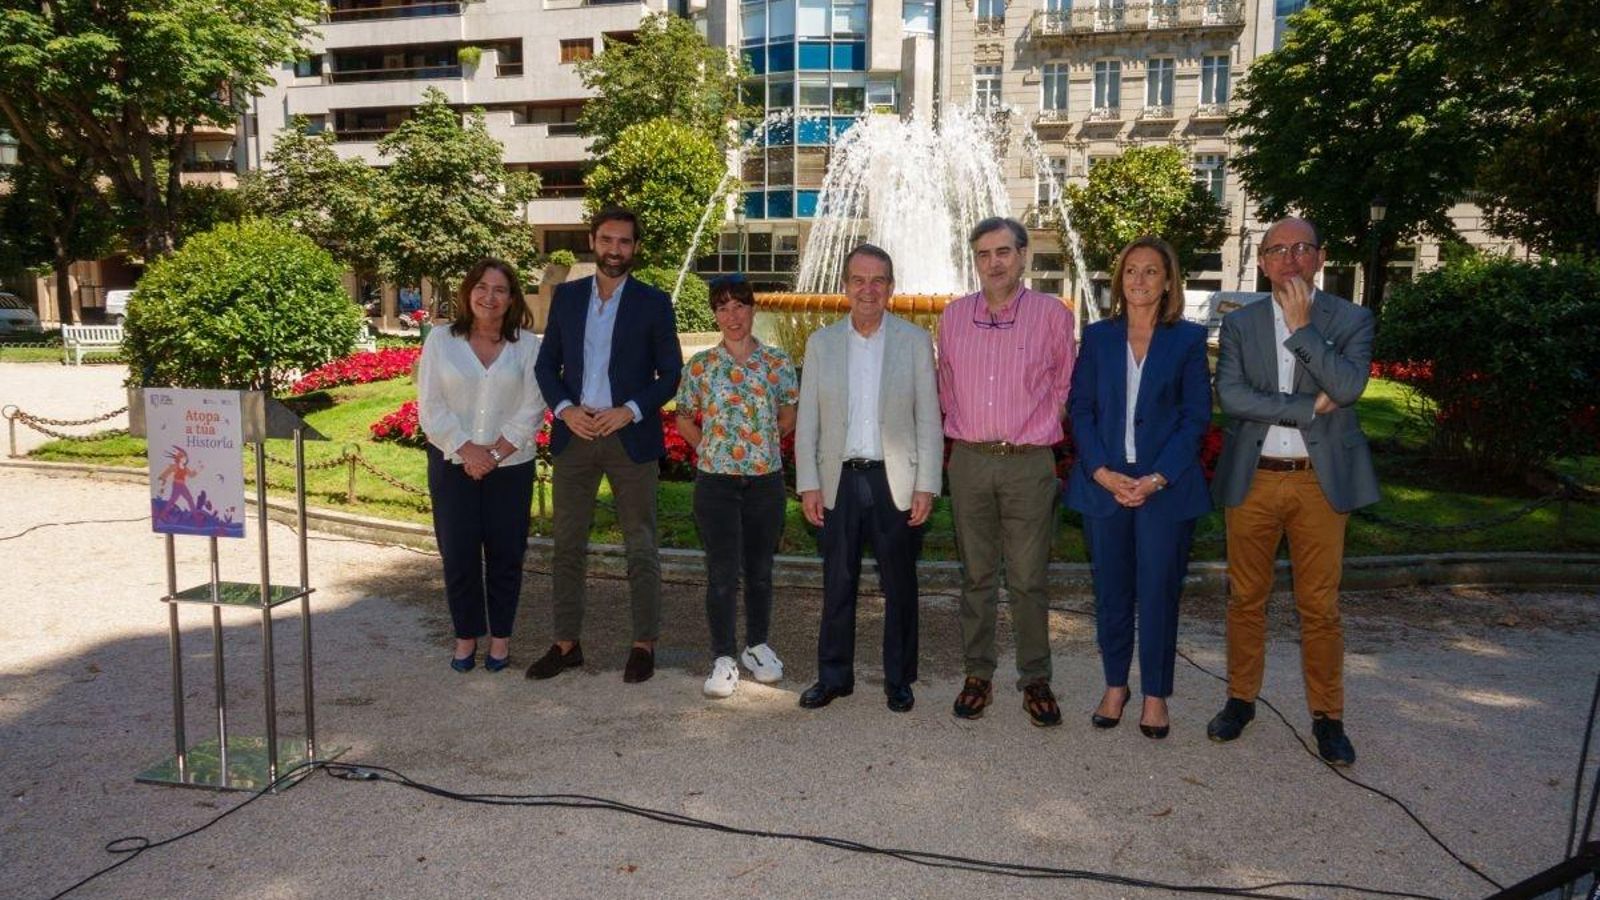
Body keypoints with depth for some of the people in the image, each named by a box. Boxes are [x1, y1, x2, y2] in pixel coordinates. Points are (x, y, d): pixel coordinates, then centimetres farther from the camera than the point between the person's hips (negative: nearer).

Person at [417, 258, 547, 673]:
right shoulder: (441, 340, 1)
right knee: (458, 555, 4)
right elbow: (431, 406, -2)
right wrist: (468, 450, -11)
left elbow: (531, 411, -3)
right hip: (452, 464, 1)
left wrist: (495, 454, -11)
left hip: (510, 466, 0)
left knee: (505, 554, 5)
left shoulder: (528, 346, 0)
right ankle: (465, 636, 20)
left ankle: (500, 637, 20)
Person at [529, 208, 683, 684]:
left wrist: (630, 411, -14)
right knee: (568, 544, 8)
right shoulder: (566, 296, 9)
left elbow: (671, 373, 0)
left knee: (641, 547, 4)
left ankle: (644, 644, 15)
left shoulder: (653, 302, 0)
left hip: (631, 438, -3)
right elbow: (546, 363, 9)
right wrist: (565, 409, -8)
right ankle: (566, 643, 19)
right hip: (574, 435, 3)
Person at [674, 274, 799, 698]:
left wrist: (763, 443, 5)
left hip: (766, 478, 1)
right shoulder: (700, 365, -1)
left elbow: (788, 416, 13)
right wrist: (708, 448, 1)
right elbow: (684, 420, 10)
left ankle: (757, 646, 30)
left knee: (759, 569, 13)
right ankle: (723, 659, 9)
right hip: (716, 480, -1)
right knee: (722, 572, -2)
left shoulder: (778, 362, 1)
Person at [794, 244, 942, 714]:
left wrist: (926, 486, -7)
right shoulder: (821, 343, 5)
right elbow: (807, 421, 5)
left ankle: (899, 680, 23)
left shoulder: (915, 341, 1)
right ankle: (833, 675, 24)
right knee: (837, 585, 10)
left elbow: (928, 419, -1)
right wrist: (808, 485, -1)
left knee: (900, 586, 8)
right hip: (839, 481, 1)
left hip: (895, 481, -1)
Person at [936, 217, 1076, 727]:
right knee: (976, 576, 9)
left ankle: (1035, 680, 15)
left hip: (1029, 461, -2)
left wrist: (1033, 430, 10)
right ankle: (978, 675, 19)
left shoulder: (1052, 313, -2)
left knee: (1028, 580, 2)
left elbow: (1064, 384, 9)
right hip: (969, 460, 3)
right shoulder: (953, 316, 6)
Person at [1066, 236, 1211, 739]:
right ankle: (1115, 685, 25)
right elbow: (1080, 409, 3)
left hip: (1165, 486, -2)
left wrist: (1156, 479, -13)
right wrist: (1103, 472, -10)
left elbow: (1196, 416, -3)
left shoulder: (1188, 339, 2)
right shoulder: (1098, 337, 7)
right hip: (1104, 484, 2)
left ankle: (1155, 695, 19)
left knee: (1159, 593, 4)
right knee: (1111, 591, 10)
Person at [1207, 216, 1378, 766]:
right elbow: (1230, 395, -9)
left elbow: (1349, 386, -15)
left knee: (1320, 607, 3)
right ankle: (1241, 698, 25)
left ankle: (1327, 716, 18)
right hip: (1252, 479, 2)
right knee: (1246, 598, 10)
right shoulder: (1239, 323, 6)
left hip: (1320, 481, -1)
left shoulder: (1351, 320, 3)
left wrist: (1301, 327, -13)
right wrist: (1309, 407, -13)